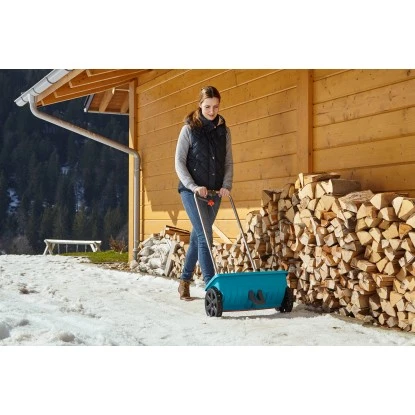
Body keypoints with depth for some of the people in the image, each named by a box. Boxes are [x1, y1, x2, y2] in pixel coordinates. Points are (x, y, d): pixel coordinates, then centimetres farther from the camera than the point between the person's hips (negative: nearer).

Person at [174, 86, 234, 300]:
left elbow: (228, 162, 10)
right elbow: (179, 162, -5)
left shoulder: (223, 131, 8)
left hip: (214, 192, 4)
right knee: (205, 235, -14)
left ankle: (185, 281, 27)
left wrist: (226, 185, -6)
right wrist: (193, 186, -17)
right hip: (191, 191, -4)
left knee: (198, 237, 12)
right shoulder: (189, 129, -3)